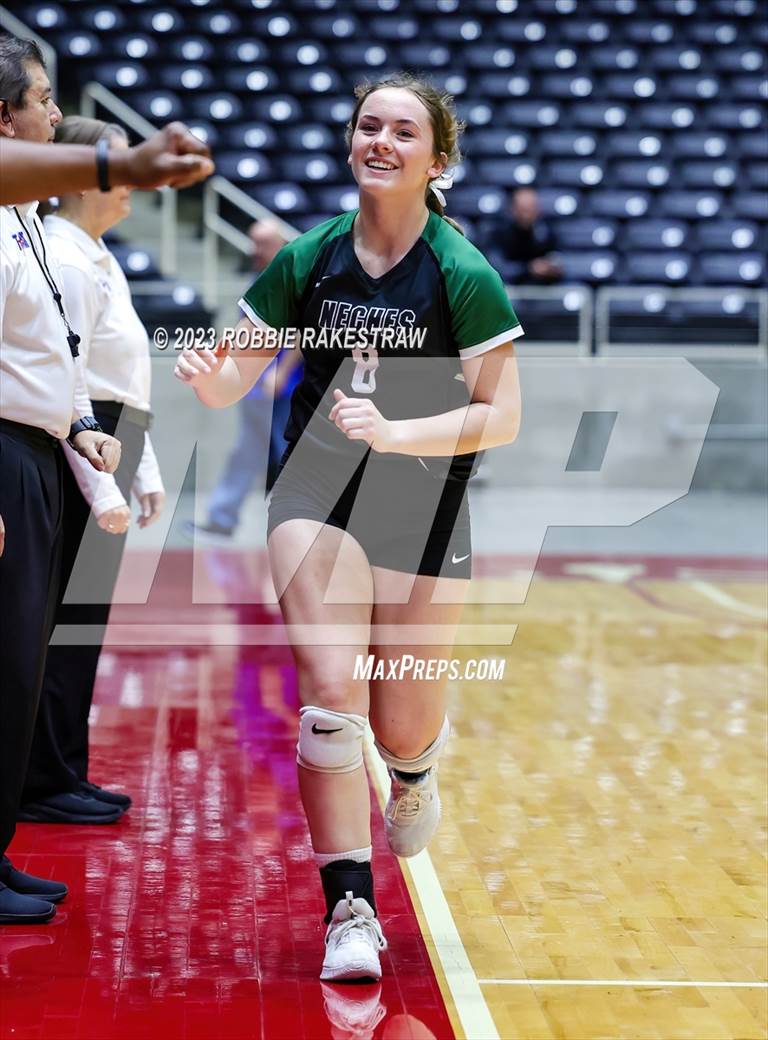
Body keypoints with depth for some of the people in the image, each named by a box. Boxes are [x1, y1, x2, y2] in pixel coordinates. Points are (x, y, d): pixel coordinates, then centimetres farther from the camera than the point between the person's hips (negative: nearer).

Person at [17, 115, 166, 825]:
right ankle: (48, 786, 3)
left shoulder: (102, 261, 16)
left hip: (107, 451, 10)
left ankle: (64, 777, 19)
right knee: (69, 622, -5)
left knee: (83, 622, 12)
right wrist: (101, 487, -21)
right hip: (77, 453, -10)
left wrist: (144, 472, 18)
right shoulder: (66, 260, -14)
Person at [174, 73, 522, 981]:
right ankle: (350, 908, -4)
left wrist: (393, 431, -25)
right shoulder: (307, 259, -2)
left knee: (401, 728, 5)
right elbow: (231, 382, 2)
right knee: (328, 692, -15)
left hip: (423, 506, -1)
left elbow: (500, 418, -12)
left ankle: (413, 778, 44)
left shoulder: (464, 275, -10)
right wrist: (209, 376, -21)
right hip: (316, 492, 1)